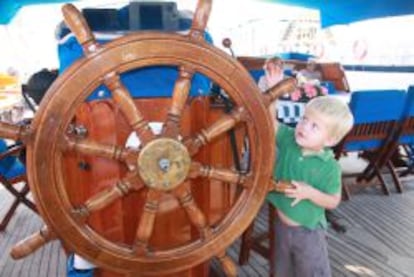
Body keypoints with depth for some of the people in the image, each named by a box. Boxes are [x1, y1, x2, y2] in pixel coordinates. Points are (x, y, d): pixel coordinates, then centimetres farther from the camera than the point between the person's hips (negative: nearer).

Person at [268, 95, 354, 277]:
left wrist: (310, 192, -27)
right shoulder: (289, 139, -11)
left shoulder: (330, 167, -20)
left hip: (308, 231, -3)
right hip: (282, 225, 4)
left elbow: (333, 201, -12)